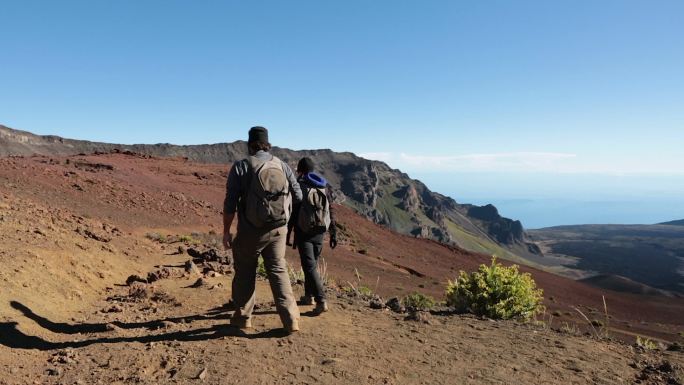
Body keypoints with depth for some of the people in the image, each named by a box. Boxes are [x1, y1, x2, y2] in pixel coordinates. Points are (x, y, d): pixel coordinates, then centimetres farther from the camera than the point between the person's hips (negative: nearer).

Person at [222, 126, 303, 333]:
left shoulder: (241, 167, -7)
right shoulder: (282, 166, 3)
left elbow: (230, 203, -9)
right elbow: (298, 196, 7)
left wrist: (226, 231, 0)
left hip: (251, 230, -2)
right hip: (279, 229, 3)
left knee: (245, 273, 15)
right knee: (278, 270, 11)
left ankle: (242, 317, 27)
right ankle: (291, 320, 6)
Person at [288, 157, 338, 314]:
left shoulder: (298, 186, -6)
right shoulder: (325, 187, 8)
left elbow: (292, 212, -8)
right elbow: (331, 211, 6)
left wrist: (287, 234, -2)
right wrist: (333, 233, 10)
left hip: (303, 231, -5)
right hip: (319, 232, 5)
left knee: (309, 266, -4)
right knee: (313, 263, 19)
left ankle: (321, 301, -11)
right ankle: (309, 296, 29)